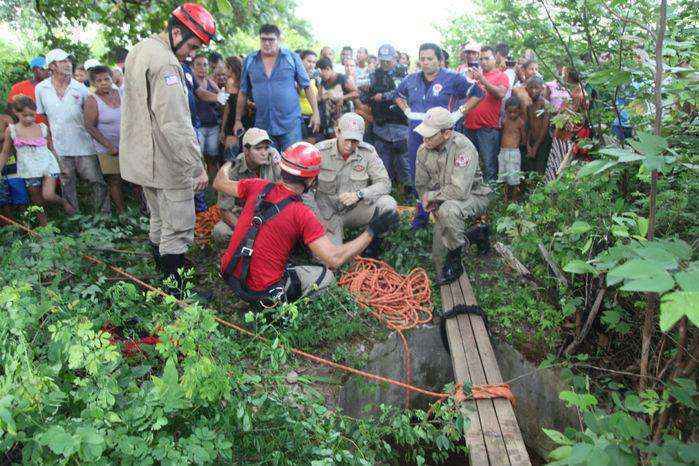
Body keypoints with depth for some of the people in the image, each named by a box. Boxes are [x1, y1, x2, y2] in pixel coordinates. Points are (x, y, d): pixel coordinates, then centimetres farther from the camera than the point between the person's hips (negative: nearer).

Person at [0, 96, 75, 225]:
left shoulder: (43, 128, -1)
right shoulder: (11, 130, -1)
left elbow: (52, 148, 9)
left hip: (48, 166, -1)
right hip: (29, 170, 1)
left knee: (48, 196, -19)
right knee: (36, 201, 10)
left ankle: (63, 202, 12)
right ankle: (43, 225, 23)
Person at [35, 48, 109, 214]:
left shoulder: (80, 87, -1)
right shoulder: (41, 88, 2)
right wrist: (50, 140, 7)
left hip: (84, 144, -1)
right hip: (60, 147, 2)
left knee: (96, 180, -1)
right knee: (67, 183, 12)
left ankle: (104, 212, 9)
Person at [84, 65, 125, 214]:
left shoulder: (120, 93, 5)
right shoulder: (92, 100, -9)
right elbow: (90, 127, -12)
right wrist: (109, 146, -17)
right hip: (108, 149, -4)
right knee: (114, 181, 4)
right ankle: (121, 211, 14)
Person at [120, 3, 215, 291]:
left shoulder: (139, 51, 14)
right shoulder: (165, 63, -20)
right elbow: (175, 125, -25)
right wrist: (197, 167, -20)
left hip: (142, 158, 10)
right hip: (167, 163, -10)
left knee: (159, 221, 21)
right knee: (178, 230, -2)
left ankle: (162, 276, 34)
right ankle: (177, 289, 5)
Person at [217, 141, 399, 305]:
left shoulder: (259, 187, -5)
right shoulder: (302, 214, -21)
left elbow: (219, 182, 13)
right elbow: (335, 259, -22)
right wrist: (372, 231, -15)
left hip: (229, 274, 6)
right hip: (261, 291, -6)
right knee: (326, 276, 10)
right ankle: (276, 305, 0)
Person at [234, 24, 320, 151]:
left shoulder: (292, 58, 2)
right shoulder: (250, 61, 8)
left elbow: (306, 86, 4)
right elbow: (243, 92, 13)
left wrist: (316, 112, -2)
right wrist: (238, 120, 12)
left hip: (290, 125, -2)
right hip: (262, 125, 2)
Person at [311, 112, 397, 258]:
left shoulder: (368, 152, -9)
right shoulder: (320, 151, -13)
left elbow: (384, 183, -12)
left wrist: (359, 194, -28)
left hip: (356, 210, 2)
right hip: (328, 212, -1)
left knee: (388, 204, -26)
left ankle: (374, 244, 1)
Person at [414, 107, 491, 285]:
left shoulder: (463, 148, -28)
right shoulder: (423, 150, -8)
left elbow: (459, 191, -35)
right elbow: (421, 185, 5)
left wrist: (430, 196, -22)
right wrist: (433, 205, -9)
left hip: (472, 196, -6)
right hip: (444, 202, 7)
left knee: (448, 209, -41)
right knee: (439, 258, 4)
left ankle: (454, 259, -17)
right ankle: (477, 234, 27)